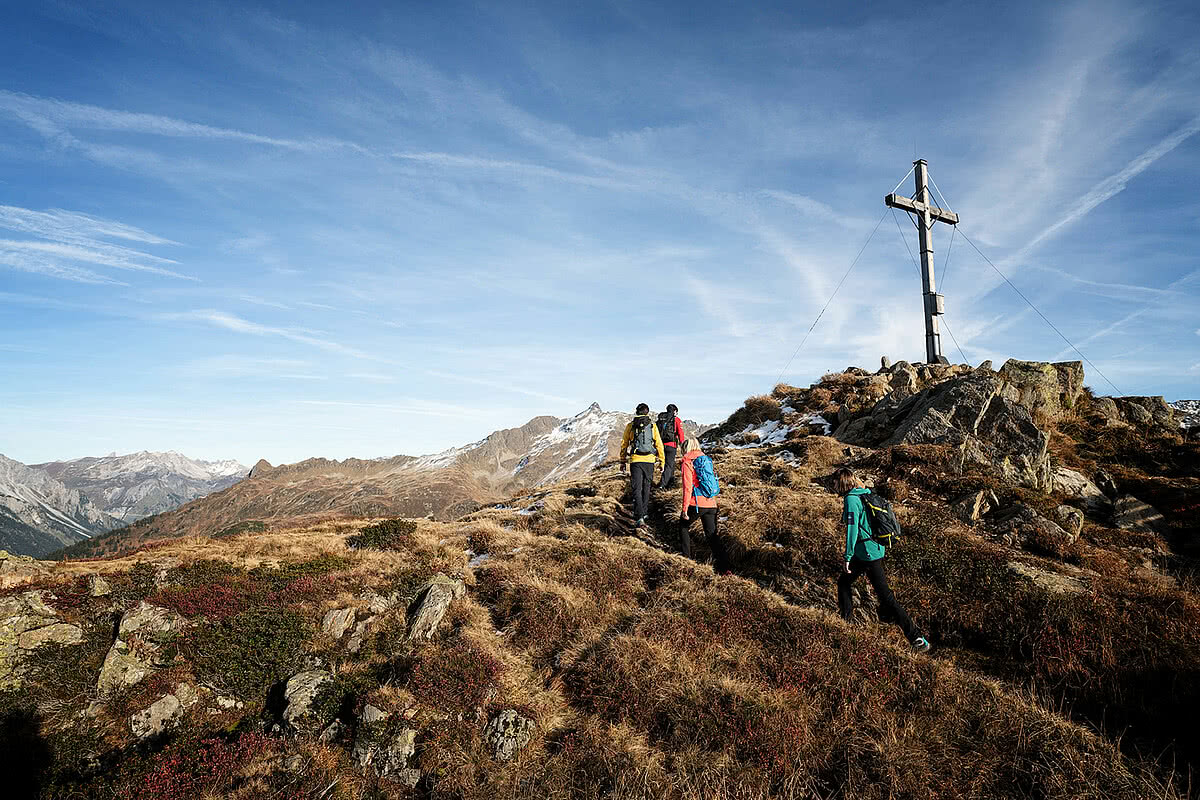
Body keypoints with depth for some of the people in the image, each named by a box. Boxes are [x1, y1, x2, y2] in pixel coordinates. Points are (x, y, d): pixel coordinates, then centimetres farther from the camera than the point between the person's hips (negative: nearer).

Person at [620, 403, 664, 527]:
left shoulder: (630, 426, 5)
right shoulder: (652, 425, 4)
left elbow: (624, 445, 8)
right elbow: (659, 444, 2)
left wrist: (622, 462, 15)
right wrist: (662, 461, 8)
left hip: (635, 461, -1)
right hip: (649, 460, 1)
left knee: (637, 489, -2)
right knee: (646, 488, 17)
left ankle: (640, 517, -14)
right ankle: (644, 513, 27)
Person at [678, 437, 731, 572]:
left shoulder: (687, 463, -5)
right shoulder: (706, 459, 13)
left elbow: (688, 487, -12)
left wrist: (684, 508, -10)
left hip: (696, 504, -5)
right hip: (711, 504, 5)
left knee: (683, 526, 19)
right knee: (712, 534, 8)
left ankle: (686, 557, 21)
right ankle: (724, 565, -2)